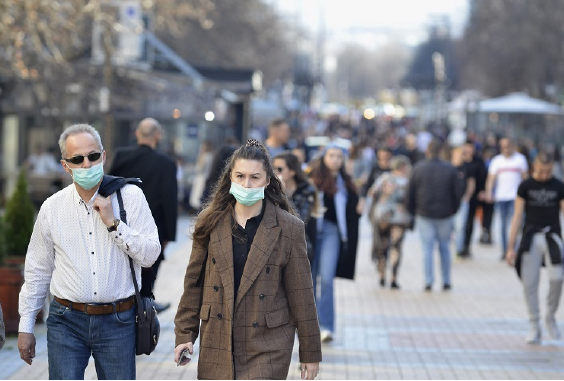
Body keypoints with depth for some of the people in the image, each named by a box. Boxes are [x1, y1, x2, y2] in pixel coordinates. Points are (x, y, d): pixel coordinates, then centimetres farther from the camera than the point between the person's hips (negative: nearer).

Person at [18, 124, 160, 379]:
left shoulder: (130, 197, -2)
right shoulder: (52, 207, 3)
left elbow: (150, 255, -5)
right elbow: (37, 270, 10)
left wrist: (113, 223, -15)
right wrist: (25, 326, 12)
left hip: (117, 321, -1)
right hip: (66, 322, 1)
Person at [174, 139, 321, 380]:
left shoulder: (288, 228, -4)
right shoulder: (210, 222, 4)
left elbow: (301, 294, -1)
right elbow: (194, 282, 9)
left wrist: (310, 352, 1)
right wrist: (185, 334, 4)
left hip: (267, 349, -3)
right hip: (217, 343, 3)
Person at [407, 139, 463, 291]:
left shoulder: (418, 168, -4)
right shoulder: (449, 169, -3)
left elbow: (410, 193, -2)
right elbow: (457, 192, -1)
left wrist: (412, 212, 10)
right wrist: (453, 209, 12)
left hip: (424, 215, -1)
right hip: (445, 215, 1)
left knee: (427, 248, 3)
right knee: (444, 247, 11)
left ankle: (428, 281, -3)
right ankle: (446, 281, 13)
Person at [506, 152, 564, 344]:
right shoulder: (525, 187, 3)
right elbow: (517, 217, 5)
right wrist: (511, 247, 1)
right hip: (531, 237, 0)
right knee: (529, 284, -2)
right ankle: (534, 327, 10)